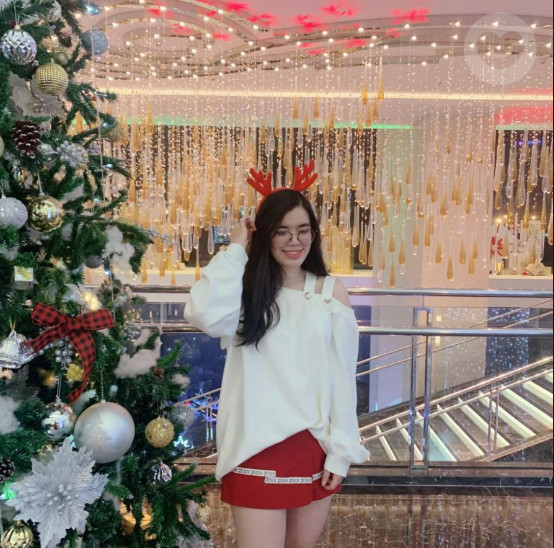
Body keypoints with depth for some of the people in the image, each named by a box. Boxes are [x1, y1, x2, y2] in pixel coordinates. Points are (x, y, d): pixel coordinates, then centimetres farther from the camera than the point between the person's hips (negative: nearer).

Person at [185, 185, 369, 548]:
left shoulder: (332, 291, 2)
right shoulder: (248, 292, 0)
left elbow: (343, 377, 0)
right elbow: (205, 315, -23)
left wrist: (341, 449, -4)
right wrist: (236, 250, -12)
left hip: (316, 444, 2)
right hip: (258, 447, -2)